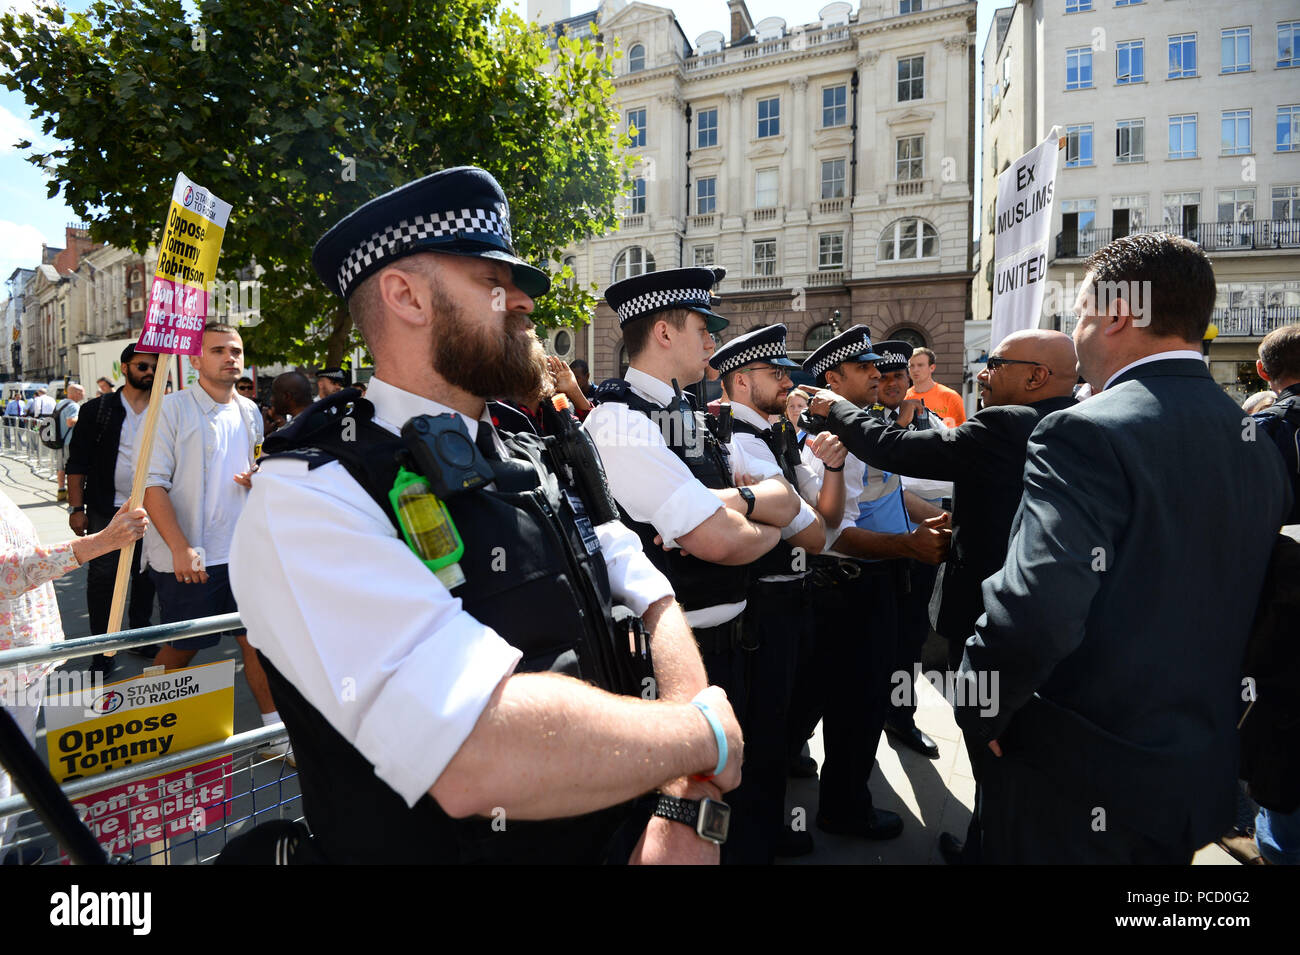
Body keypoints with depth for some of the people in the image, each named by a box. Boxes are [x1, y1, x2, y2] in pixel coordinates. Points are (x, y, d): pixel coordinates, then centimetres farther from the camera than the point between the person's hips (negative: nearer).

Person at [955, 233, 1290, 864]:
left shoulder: (1086, 434, -23)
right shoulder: (1258, 446, 5)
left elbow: (1033, 610, -34)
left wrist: (981, 712, -17)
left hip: (1073, 788, -8)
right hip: (1200, 781, 8)